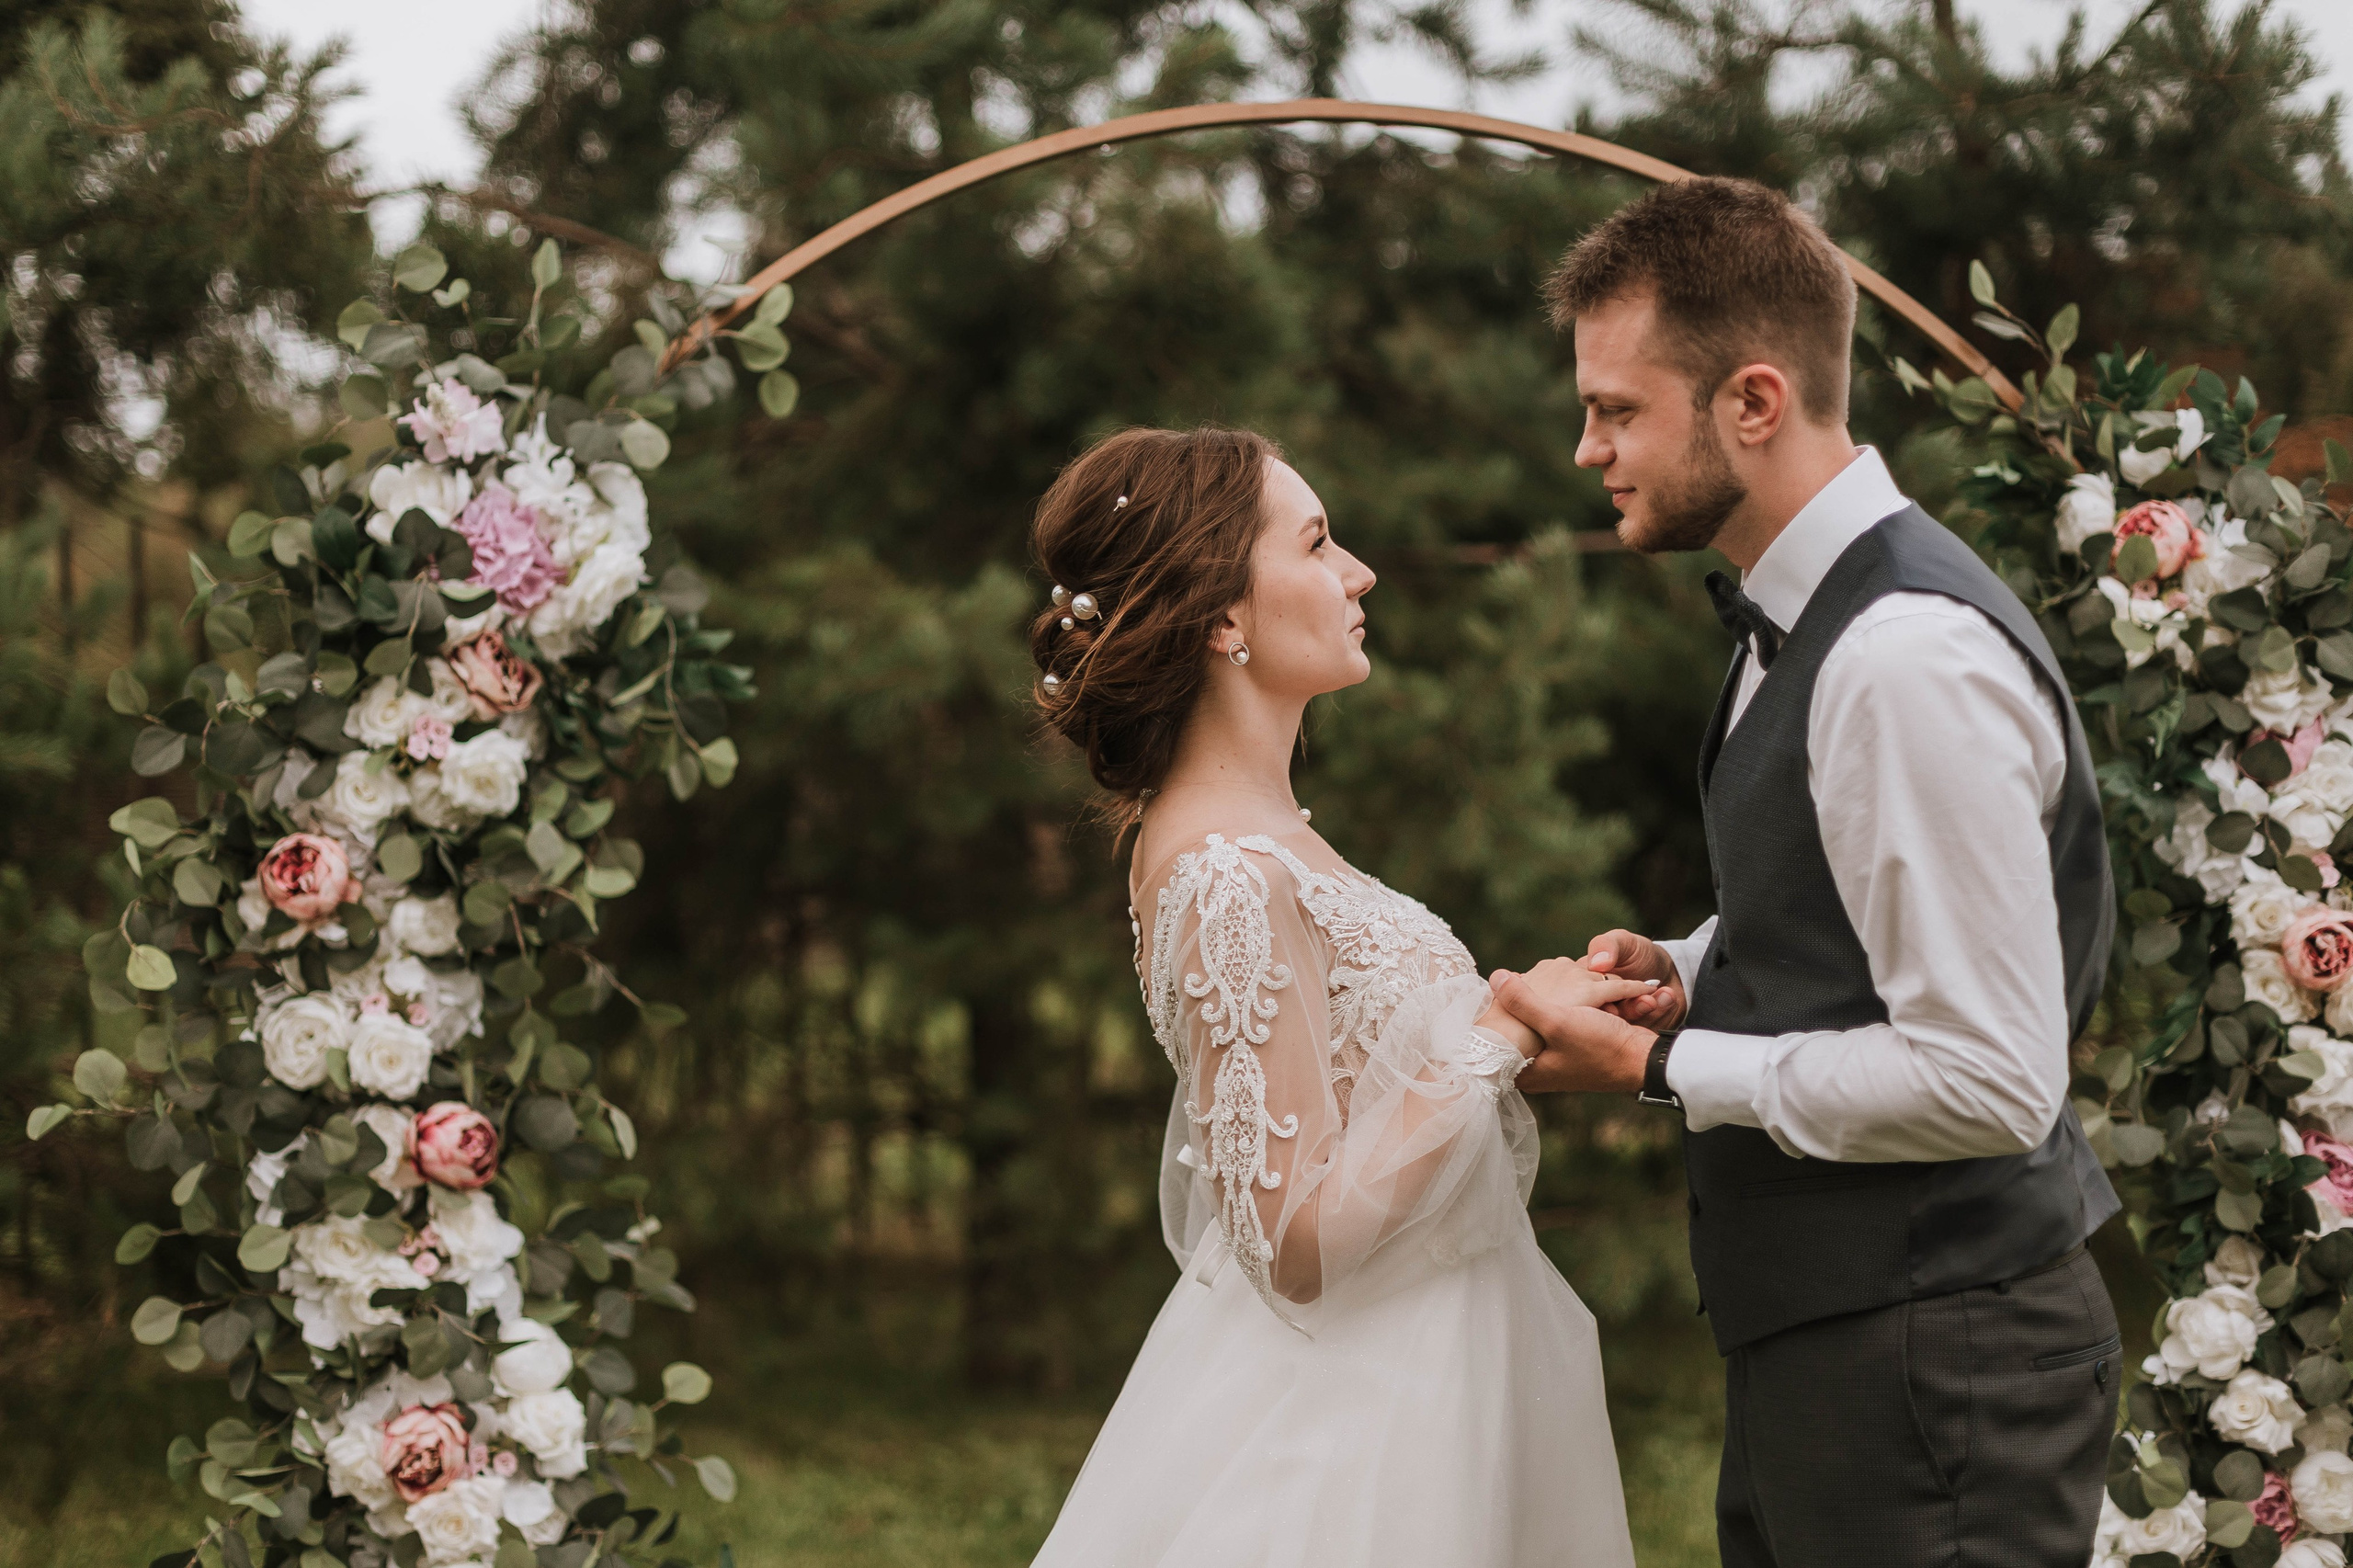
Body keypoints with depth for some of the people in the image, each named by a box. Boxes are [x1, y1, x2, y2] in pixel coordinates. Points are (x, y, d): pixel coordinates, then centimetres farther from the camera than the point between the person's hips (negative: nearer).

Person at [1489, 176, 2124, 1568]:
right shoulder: (1802, 616, 10)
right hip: (1821, 1333, 10)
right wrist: (1686, 972, 3)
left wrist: (1654, 1066, -18)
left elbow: (1986, 1081, -25)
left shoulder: (1915, 659, -22)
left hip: (1927, 1369, -10)